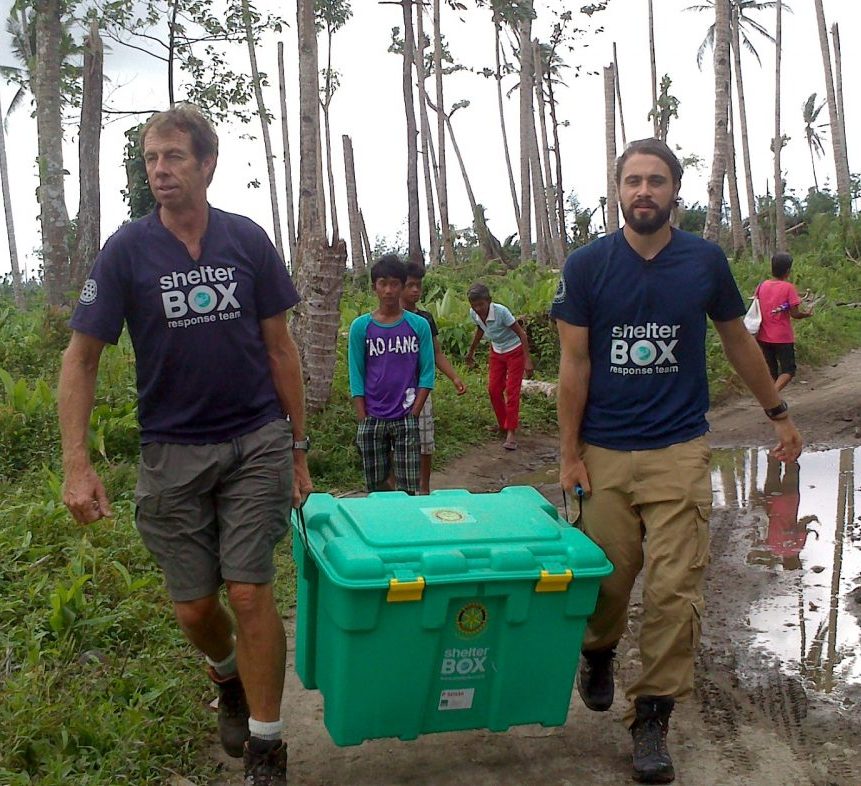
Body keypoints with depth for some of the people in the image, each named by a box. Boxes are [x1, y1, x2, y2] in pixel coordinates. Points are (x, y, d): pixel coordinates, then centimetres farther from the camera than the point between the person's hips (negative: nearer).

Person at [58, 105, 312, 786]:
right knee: (193, 607, 7)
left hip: (257, 442, 0)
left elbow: (280, 347, 4)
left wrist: (298, 448, 4)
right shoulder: (127, 250, -4)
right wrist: (77, 462, -12)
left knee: (251, 594, -6)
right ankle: (228, 676, 42)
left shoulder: (248, 240, -1)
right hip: (171, 451, 1)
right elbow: (81, 358, -3)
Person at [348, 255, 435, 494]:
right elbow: (356, 376, 3)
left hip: (406, 420, -1)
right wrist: (363, 420, -4)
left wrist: (412, 415, -6)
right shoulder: (361, 327, 2)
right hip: (371, 420, 1)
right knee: (376, 487, 8)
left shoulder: (419, 325, 1)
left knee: (409, 488, -1)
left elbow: (427, 374, 2)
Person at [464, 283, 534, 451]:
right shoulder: (473, 314, -15)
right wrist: (471, 351, 19)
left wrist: (527, 360, -29)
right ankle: (503, 426, 19)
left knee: (512, 392, -8)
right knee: (493, 389, 4)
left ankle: (511, 433, -6)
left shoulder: (501, 311, -32)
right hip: (496, 352, 6)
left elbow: (521, 333, -25)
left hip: (515, 351, -6)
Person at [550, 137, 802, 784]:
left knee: (675, 589, -4)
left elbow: (738, 341, 15)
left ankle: (652, 717, 12)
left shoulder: (705, 261, 2)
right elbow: (574, 363, -1)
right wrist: (569, 455, -3)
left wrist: (779, 413, 21)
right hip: (604, 454, 0)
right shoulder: (587, 265, -2)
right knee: (608, 579, 5)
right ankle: (598, 654, 38)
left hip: (679, 451, 1)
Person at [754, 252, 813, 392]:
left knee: (771, 371, 15)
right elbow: (794, 313, -13)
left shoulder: (762, 286, 1)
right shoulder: (788, 288, -11)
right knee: (788, 370, 3)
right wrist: (807, 314, 6)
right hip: (783, 337, -5)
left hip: (764, 337, 5)